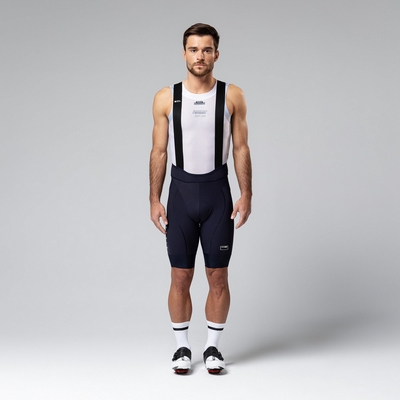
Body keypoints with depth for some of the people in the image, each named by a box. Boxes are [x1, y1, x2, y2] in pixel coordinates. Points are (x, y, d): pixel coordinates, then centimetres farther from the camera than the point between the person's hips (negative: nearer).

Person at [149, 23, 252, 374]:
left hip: (217, 194, 0)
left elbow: (241, 148, 1)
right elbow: (159, 152, 3)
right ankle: (182, 348, 19)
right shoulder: (166, 98, 1)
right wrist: (154, 200, -1)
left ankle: (213, 348, 18)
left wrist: (246, 195, -5)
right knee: (180, 277, 5)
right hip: (180, 194, 0)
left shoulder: (233, 96, 0)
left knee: (218, 277, 5)